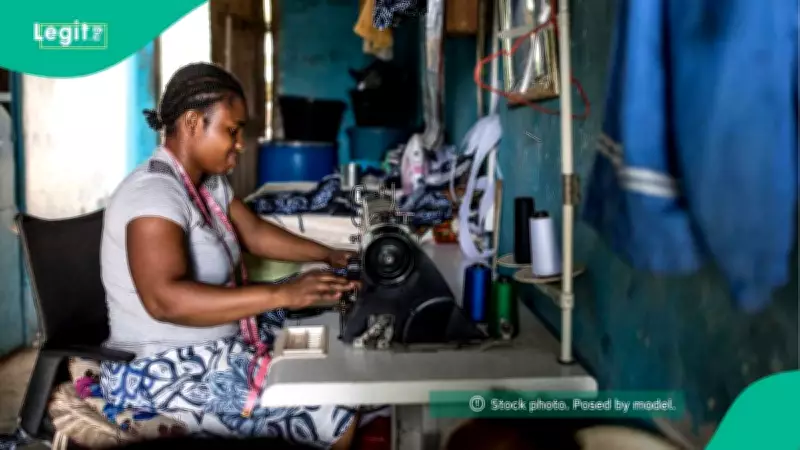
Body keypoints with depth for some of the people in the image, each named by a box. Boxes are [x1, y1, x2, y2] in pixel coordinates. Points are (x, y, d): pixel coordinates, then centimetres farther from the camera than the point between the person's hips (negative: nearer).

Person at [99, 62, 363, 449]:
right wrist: (281, 294, -43)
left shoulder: (209, 182, 5)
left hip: (216, 346, 10)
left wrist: (330, 256, 9)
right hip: (169, 372, -10)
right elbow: (166, 299, -38)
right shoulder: (154, 194, -25)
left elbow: (254, 233, 18)